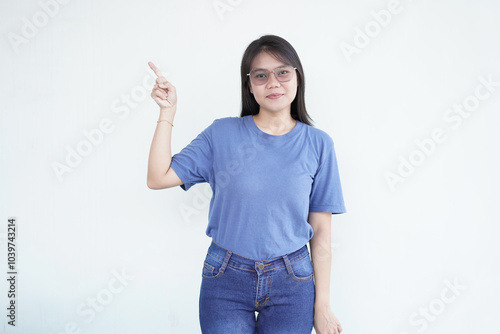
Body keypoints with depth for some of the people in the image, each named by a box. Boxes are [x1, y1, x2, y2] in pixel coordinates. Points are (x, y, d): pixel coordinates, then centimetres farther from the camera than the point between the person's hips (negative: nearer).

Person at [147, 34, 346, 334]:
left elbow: (321, 232, -2)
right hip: (225, 279, 0)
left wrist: (322, 305, -1)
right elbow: (158, 178, -6)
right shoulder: (223, 134, -2)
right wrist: (167, 111, -11)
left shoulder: (317, 144, -3)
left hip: (291, 282, 0)